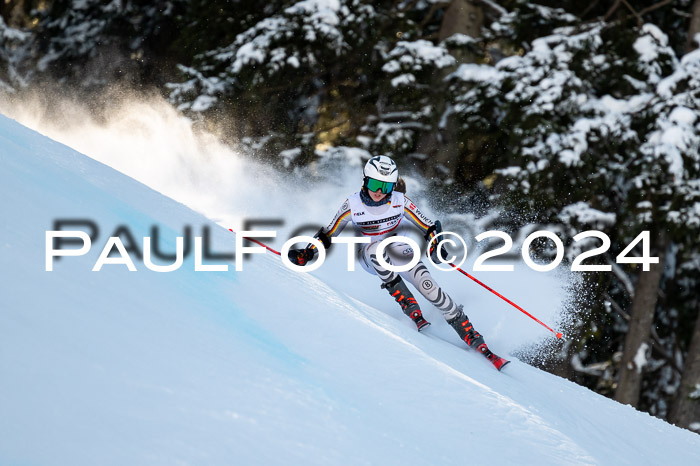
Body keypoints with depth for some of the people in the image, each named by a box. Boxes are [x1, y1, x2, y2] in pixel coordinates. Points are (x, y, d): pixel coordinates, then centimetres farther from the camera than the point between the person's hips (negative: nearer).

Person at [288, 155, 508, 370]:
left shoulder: (400, 202, -15)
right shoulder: (352, 205, -15)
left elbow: (429, 227, -8)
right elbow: (328, 234, -3)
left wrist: (436, 247, -27)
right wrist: (306, 254, -15)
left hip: (398, 250, 0)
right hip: (370, 258, 0)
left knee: (427, 285, -24)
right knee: (375, 247, -37)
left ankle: (473, 338, -22)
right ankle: (410, 306, -34)